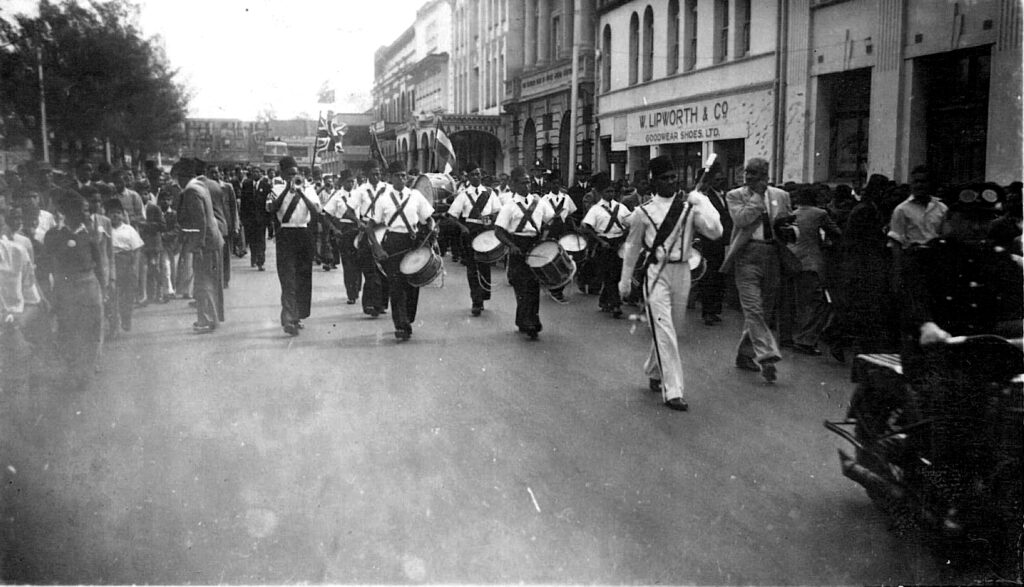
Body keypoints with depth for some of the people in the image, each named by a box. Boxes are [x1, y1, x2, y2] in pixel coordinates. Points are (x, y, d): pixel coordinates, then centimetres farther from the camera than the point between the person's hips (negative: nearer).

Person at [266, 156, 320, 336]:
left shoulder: (307, 189, 5)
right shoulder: (278, 189, 4)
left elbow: (316, 211, -10)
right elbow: (271, 208, -15)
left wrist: (301, 192, -19)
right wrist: (287, 189, -19)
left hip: (304, 235, 2)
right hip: (285, 235, -2)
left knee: (303, 278, 9)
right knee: (288, 279, -10)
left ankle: (297, 316, 23)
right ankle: (289, 320, -15)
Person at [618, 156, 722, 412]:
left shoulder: (690, 207, 2)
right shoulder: (644, 212, -1)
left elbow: (715, 231, -11)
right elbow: (632, 247, 10)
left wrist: (701, 201, -13)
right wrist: (625, 280, 14)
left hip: (682, 272, 3)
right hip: (656, 272, -3)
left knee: (674, 330, 15)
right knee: (664, 331, -11)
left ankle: (654, 372, 39)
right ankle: (672, 391, -11)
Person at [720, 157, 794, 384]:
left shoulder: (781, 196, 13)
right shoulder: (735, 195, 3)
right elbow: (741, 219, -15)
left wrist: (787, 226, -1)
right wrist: (757, 194, -9)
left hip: (773, 257, 4)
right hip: (748, 256, -4)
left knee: (764, 311, 9)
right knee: (753, 310, -12)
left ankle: (745, 354, 23)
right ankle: (767, 357, -14)